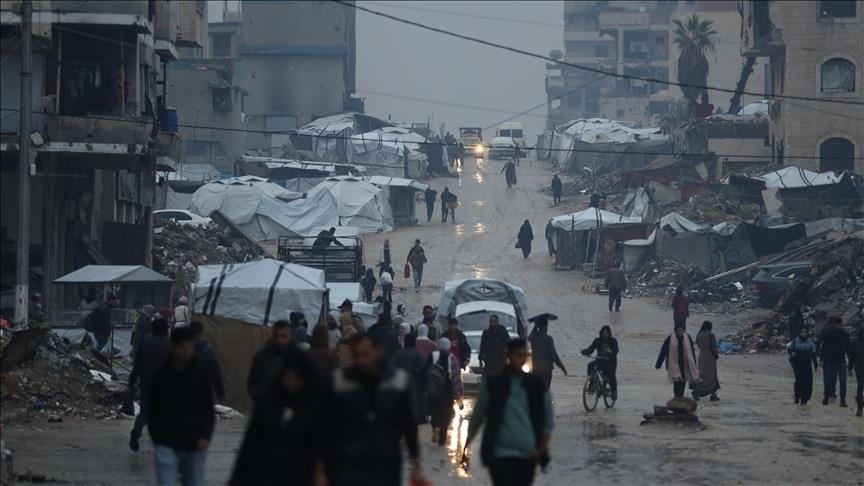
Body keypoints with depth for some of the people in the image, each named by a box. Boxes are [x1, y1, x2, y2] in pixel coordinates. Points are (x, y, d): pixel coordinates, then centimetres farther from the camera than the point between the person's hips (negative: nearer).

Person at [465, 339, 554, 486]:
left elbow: (548, 420, 9)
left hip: (528, 456, 3)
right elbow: (477, 417, 7)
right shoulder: (492, 385, -1)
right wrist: (466, 446, 6)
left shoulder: (536, 385, 5)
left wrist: (541, 448, -2)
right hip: (501, 453, -3)